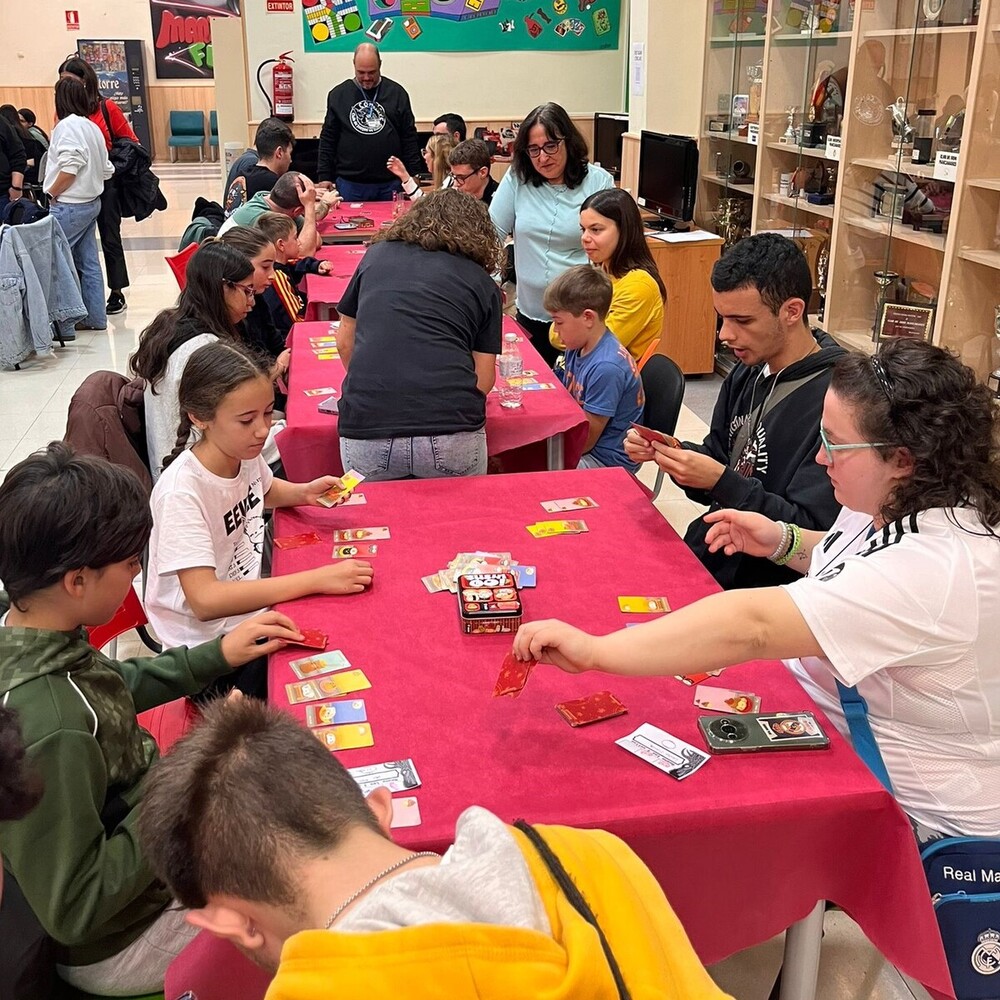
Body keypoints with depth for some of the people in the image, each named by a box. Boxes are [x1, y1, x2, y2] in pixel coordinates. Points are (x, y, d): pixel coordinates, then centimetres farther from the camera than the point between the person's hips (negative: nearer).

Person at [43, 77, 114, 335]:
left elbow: (70, 167, -22)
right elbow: (106, 170, 14)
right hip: (92, 202, 9)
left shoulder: (66, 126, -13)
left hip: (69, 206, -9)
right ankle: (95, 317, 18)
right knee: (89, 262, 13)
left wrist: (52, 192, -11)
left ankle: (63, 324, -7)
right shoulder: (92, 127, 13)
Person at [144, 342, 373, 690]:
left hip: (248, 606, 7)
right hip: (207, 642, -7)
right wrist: (316, 579, -36)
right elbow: (205, 600, -34)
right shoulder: (182, 491, -28)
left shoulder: (244, 452, -6)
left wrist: (304, 493, -3)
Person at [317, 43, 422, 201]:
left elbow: (409, 139, 7)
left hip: (390, 183, 0)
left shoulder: (397, 93, 6)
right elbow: (327, 141, 6)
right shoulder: (338, 95, 6)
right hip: (349, 184, 0)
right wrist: (325, 179, 0)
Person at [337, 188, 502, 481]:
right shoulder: (482, 282, 13)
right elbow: (484, 379, 10)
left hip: (364, 434, 1)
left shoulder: (377, 254, 17)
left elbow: (344, 341, 24)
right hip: (452, 434, 0)